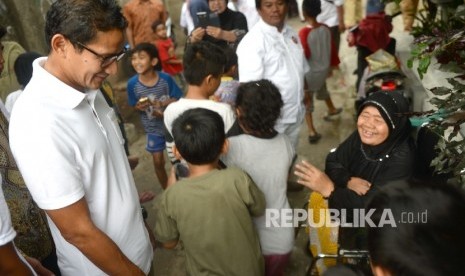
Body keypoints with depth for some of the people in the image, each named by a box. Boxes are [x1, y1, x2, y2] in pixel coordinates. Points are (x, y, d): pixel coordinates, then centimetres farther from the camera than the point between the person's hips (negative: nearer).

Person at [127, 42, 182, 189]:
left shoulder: (166, 78, -20)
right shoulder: (132, 83, -15)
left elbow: (177, 99, -10)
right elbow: (135, 106, -2)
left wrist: (164, 103, -28)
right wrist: (140, 106, -24)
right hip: (153, 128, 1)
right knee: (158, 161, 10)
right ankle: (167, 189, 33)